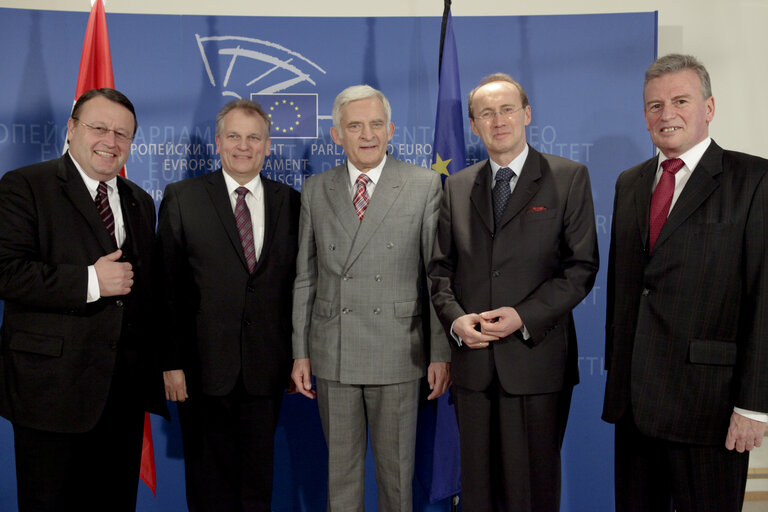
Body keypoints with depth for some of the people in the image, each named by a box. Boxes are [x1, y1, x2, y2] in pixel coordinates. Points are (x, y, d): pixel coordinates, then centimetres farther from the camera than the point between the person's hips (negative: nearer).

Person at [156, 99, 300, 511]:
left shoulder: (289, 202, 6)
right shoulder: (181, 198, 1)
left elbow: (298, 286, 7)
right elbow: (167, 287, -2)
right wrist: (171, 362, -7)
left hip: (265, 369, 2)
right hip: (203, 369, -1)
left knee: (258, 478, 13)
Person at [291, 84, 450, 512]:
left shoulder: (425, 185, -1)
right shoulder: (315, 191, 6)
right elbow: (305, 276, 8)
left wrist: (441, 353, -5)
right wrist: (300, 351, 5)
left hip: (397, 353, -2)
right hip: (331, 355, 2)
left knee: (397, 468, 12)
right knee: (340, 466, 15)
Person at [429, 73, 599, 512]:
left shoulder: (569, 177, 1)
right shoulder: (457, 187, 12)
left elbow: (582, 265, -5)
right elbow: (441, 268, 11)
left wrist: (524, 316, -15)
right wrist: (456, 318, -8)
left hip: (536, 357, -3)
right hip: (473, 359, 3)